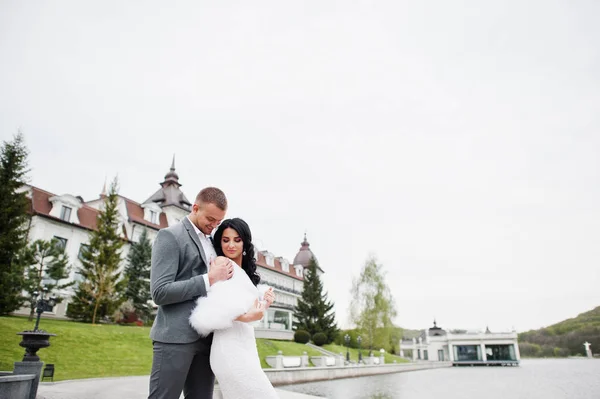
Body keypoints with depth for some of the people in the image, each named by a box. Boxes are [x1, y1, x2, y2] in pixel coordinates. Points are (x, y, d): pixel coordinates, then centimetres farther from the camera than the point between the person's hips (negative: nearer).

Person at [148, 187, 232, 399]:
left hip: (206, 338, 7)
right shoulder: (170, 235, -5)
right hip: (176, 336, -7)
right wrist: (209, 279, -16)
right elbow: (160, 292, -14)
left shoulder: (210, 242, 18)